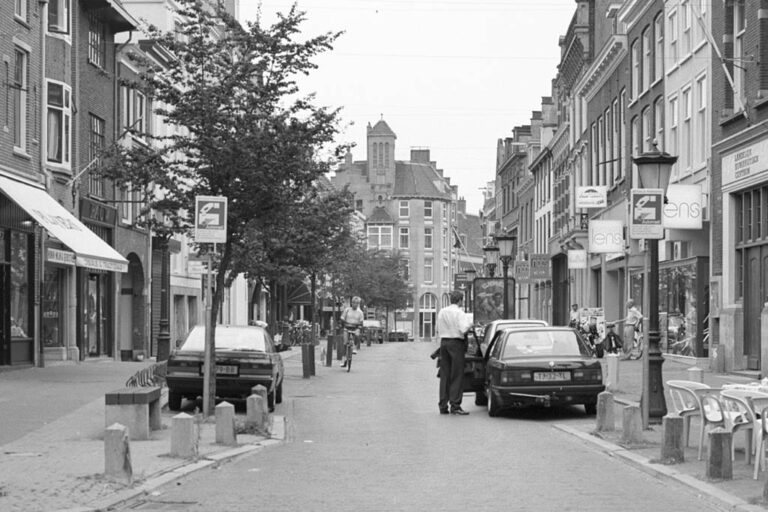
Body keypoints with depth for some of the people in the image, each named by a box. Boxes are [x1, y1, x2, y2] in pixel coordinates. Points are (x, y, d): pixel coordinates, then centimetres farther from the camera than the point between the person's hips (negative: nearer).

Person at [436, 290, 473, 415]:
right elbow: (463, 329, -18)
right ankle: (455, 405, -7)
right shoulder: (459, 312, -9)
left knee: (445, 375, 10)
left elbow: (439, 330, 12)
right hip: (456, 343, -6)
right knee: (457, 375, -3)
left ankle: (443, 406, 10)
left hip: (444, 342, 6)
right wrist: (470, 323, -1)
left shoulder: (442, 312, 11)